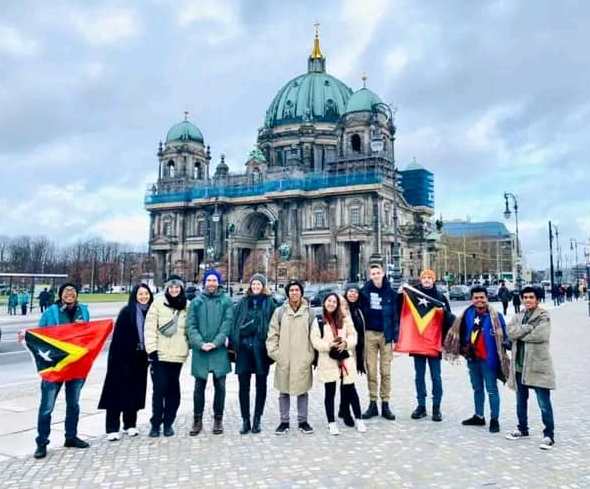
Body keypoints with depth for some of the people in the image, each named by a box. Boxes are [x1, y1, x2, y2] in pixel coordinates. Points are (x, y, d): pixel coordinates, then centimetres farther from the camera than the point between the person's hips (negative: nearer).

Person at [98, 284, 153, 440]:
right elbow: (118, 336, -11)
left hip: (140, 358, 4)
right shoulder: (127, 311, -9)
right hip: (123, 357, -4)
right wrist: (119, 356, -16)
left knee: (135, 391, 11)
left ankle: (130, 424, 24)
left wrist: (150, 353, 4)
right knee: (118, 391, 0)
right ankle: (112, 428, 6)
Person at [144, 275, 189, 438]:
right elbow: (150, 327, -6)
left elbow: (189, 328, 14)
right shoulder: (158, 302, -3)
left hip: (178, 354, 3)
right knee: (159, 389, -3)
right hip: (160, 353, -3)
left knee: (173, 389, 8)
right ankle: (155, 423, 11)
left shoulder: (186, 306, 7)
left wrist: (189, 346, 9)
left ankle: (168, 423, 20)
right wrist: (151, 349, -11)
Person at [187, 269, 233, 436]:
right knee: (199, 386, 6)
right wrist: (200, 343, -12)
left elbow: (227, 323, -4)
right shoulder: (196, 302, 7)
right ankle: (197, 420, 18)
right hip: (200, 350, 1)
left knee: (220, 385, 6)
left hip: (219, 349, 0)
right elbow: (191, 325, 1)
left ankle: (218, 419, 19)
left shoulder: (226, 301, 4)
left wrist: (215, 342, -14)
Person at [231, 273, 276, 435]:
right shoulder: (243, 302, 10)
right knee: (243, 384, 4)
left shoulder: (269, 302, 3)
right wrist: (234, 344, -2)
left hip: (261, 347, -2)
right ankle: (245, 420, 14)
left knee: (261, 384, 8)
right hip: (244, 346, 2)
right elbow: (235, 323, 7)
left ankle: (257, 420, 19)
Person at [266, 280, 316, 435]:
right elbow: (273, 334, 3)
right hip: (283, 360, 0)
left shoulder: (309, 313, 2)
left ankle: (303, 421, 22)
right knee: (284, 392, 9)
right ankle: (284, 422, 21)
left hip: (303, 360, 0)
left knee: (303, 391, 9)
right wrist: (274, 352, -4)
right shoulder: (279, 311, 2)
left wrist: (311, 355, -3)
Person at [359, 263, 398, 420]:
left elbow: (395, 316, 2)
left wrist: (394, 337, -2)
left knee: (386, 371, 4)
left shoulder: (390, 293, 3)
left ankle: (385, 404, 11)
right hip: (370, 334, 0)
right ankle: (372, 403, 12)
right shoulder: (365, 291, 3)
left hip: (386, 334, 0)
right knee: (371, 371, 4)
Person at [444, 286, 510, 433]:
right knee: (477, 388, 19)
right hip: (472, 357, 6)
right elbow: (462, 333, 14)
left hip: (488, 359, -6)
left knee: (492, 389, 1)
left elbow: (503, 335, -5)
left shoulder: (495, 316, -10)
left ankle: (494, 419, 12)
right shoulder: (468, 314, 3)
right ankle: (479, 416, 33)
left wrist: (504, 344, -20)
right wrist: (463, 347, 9)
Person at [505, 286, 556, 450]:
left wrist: (520, 334, -9)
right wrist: (529, 327, -16)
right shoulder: (518, 316, 12)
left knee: (544, 404, -5)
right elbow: (511, 332, -6)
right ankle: (522, 429, 33)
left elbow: (541, 335, -20)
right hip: (519, 365, 6)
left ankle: (549, 435, 6)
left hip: (538, 366, -6)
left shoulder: (544, 317, -4)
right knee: (521, 401, 18)